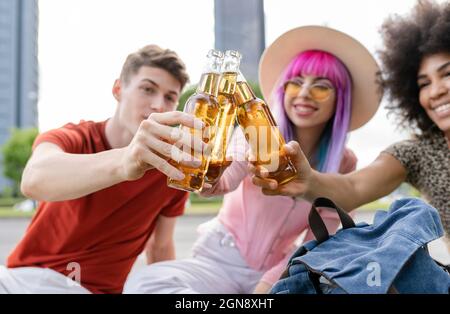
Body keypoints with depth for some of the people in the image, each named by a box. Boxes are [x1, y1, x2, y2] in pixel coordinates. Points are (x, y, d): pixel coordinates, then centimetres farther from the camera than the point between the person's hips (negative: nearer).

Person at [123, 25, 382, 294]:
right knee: (144, 283, -30)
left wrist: (269, 283, -14)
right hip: (220, 261, -1)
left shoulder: (343, 164, -3)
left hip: (275, 271, 1)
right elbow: (224, 181, -31)